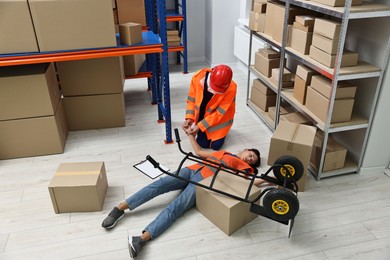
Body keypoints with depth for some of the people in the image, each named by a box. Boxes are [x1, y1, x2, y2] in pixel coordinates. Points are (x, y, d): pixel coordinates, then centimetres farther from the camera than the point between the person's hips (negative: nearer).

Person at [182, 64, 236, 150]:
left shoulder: (231, 88, -32)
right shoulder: (197, 77, -25)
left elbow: (219, 113, -24)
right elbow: (191, 100, -9)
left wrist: (199, 126, -26)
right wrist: (189, 118, -22)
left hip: (220, 118, -2)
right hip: (202, 115, 2)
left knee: (215, 145, -5)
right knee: (202, 144, -2)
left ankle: (220, 132, 27)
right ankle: (207, 132, 30)